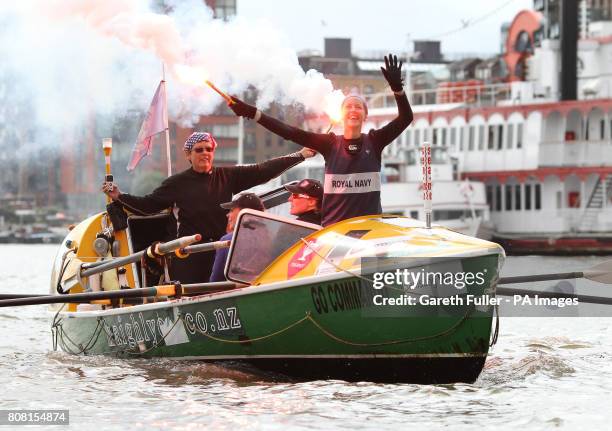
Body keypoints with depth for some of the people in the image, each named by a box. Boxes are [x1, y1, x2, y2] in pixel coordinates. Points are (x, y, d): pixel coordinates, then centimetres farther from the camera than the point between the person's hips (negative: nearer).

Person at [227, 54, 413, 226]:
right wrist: (253, 113, -8)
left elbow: (405, 118, -4)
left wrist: (397, 88, -20)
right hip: (333, 227, 0)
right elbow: (289, 132, -1)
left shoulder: (374, 142, 6)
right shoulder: (330, 143, 5)